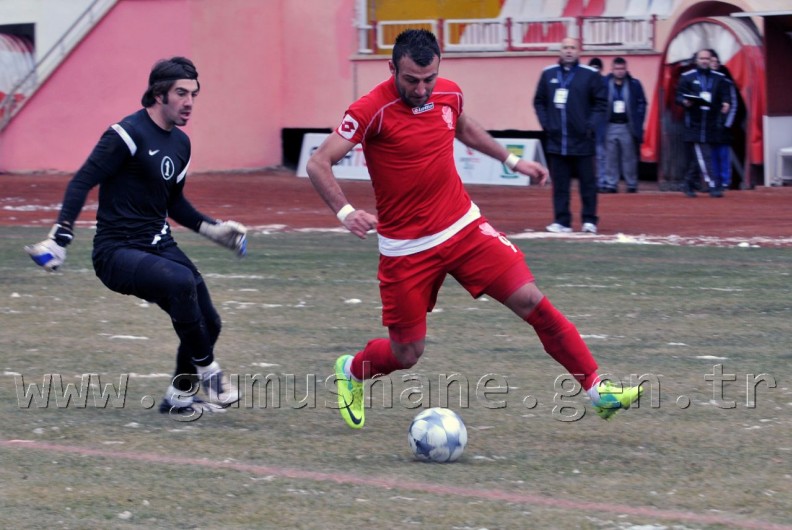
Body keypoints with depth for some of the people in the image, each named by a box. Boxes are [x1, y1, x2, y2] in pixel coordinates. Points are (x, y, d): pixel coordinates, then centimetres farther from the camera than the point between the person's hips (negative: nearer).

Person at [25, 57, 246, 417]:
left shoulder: (180, 143, 12)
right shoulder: (128, 134, -12)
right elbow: (82, 183, -15)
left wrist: (213, 230, 21)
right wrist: (60, 238, -25)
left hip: (159, 246, 8)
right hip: (117, 252, -8)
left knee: (208, 324, 0)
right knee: (181, 280, -34)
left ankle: (179, 398, 22)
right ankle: (208, 373, -19)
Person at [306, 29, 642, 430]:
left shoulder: (449, 94, 0)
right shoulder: (371, 111, -18)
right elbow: (318, 164, -21)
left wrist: (512, 161, 23)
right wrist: (345, 212, -35)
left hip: (464, 228, 4)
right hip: (406, 247, -4)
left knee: (530, 300, -10)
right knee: (406, 354, 3)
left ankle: (596, 388, -2)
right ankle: (351, 371, 38)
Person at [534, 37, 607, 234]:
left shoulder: (590, 75, 0)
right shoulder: (548, 74, 8)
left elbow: (601, 103, 0)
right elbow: (539, 102, 13)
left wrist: (591, 126, -10)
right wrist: (545, 124, 1)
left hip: (582, 140, -2)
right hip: (556, 139, 2)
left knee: (587, 182, 3)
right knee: (560, 184, 3)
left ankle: (589, 221, 9)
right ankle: (562, 221, 7)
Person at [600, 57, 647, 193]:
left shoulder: (634, 85, 3)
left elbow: (642, 104, 5)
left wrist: (637, 123, -3)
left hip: (628, 126, 0)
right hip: (610, 126, 0)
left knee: (629, 157, 4)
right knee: (610, 158, 1)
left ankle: (632, 185, 10)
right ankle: (611, 184, 5)